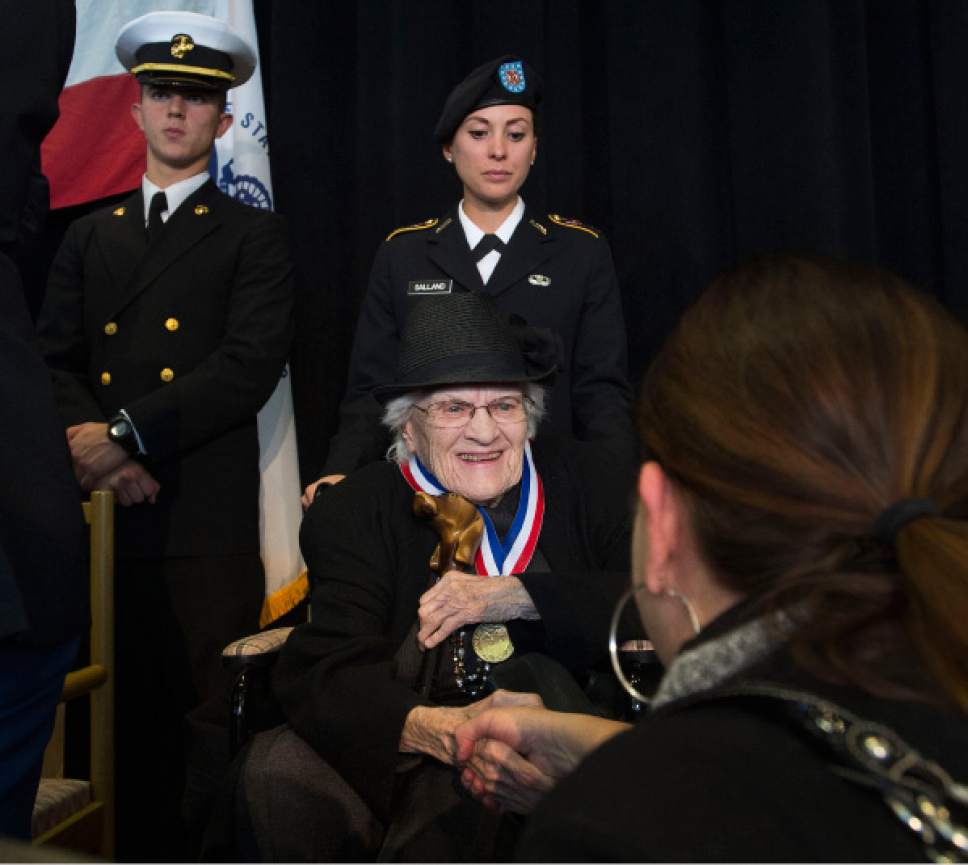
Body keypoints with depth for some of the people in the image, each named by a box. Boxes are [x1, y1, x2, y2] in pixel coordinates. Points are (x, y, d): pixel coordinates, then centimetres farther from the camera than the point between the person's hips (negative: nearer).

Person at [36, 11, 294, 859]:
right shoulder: (89, 238, 19)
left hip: (207, 523, -3)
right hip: (103, 514, 4)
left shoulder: (254, 236, 6)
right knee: (121, 719, 9)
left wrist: (128, 432, -14)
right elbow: (54, 362, 9)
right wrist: (84, 438, -11)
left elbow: (249, 367, -8)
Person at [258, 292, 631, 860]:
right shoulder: (355, 514, 0)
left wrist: (519, 596, -19)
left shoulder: (590, 479, 4)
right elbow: (327, 673, -13)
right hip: (418, 770, 0)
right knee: (281, 771, -28)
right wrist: (427, 728, -35)